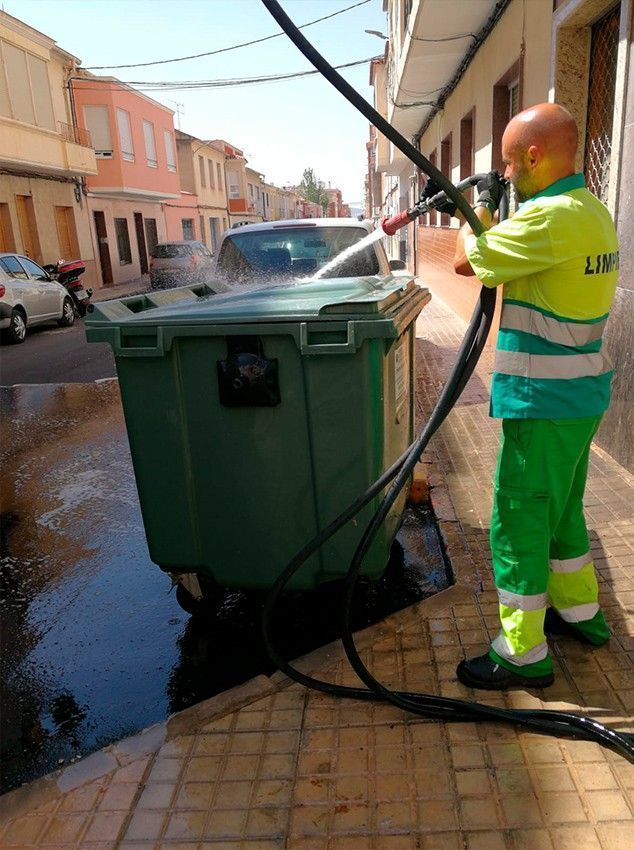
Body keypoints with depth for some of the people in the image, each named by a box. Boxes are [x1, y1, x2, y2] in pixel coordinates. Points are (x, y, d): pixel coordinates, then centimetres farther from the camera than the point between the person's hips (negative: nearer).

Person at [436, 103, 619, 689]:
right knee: (561, 507, 23)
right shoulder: (591, 210, 11)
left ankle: (523, 654, 15)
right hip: (580, 393, 10)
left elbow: (469, 261, -11)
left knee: (518, 521, 1)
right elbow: (507, 254, 18)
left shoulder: (551, 217, -21)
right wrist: (478, 216, 16)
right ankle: (581, 612, 40)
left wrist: (482, 208, 6)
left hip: (545, 400, -10)